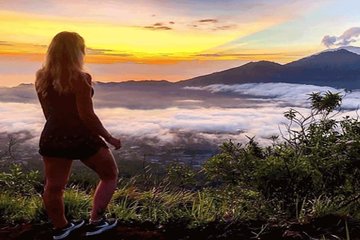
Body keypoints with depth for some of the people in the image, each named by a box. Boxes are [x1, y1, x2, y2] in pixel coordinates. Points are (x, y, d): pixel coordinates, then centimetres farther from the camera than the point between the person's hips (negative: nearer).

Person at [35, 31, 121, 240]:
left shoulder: (41, 77, 4)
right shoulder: (78, 78, -17)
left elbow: (50, 112, 13)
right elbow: (87, 116, -19)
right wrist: (109, 138, -10)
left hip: (52, 138, 7)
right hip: (81, 138, -6)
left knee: (53, 186, 19)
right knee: (110, 175, 15)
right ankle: (96, 222, 15)